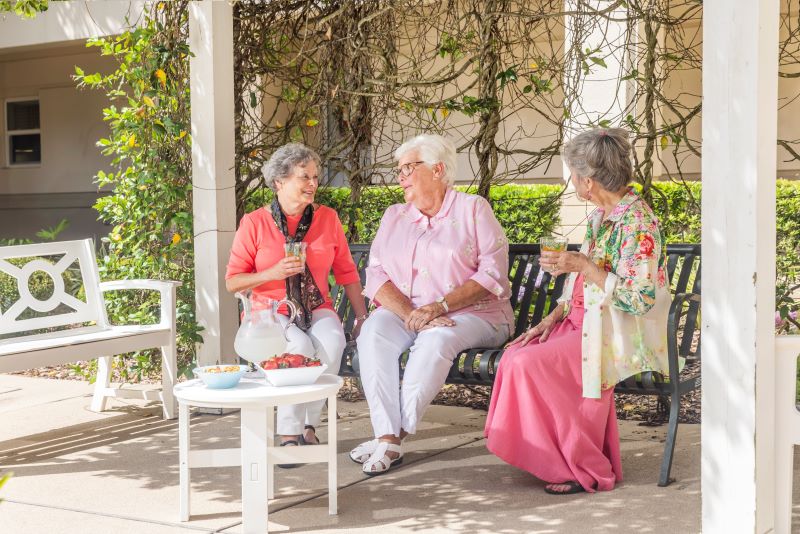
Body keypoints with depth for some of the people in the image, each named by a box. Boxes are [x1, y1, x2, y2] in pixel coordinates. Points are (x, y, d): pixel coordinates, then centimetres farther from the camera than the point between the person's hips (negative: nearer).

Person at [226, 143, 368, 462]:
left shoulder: (327, 218, 6)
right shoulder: (254, 223, -2)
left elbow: (346, 273, 10)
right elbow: (233, 282, -2)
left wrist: (362, 317, 0)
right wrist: (274, 273, -17)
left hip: (316, 309, 3)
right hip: (270, 312, -2)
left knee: (332, 341, -32)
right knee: (300, 346, -34)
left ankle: (308, 424, -17)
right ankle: (290, 433, -22)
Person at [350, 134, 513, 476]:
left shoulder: (472, 209, 4)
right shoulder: (394, 217, 17)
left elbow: (493, 273, -8)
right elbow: (376, 275, 4)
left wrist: (439, 307, -19)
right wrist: (410, 314, -16)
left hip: (471, 314, -3)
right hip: (404, 311, 4)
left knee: (436, 339, -36)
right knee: (373, 334, -28)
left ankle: (394, 436, -33)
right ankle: (387, 438, -35)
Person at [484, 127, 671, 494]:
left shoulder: (637, 222, -15)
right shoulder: (600, 216, 13)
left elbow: (639, 298, -20)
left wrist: (583, 266, -20)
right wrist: (555, 316, 4)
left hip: (619, 335, -9)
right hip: (584, 323, 9)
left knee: (530, 365, -23)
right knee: (514, 357, -10)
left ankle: (584, 469, -11)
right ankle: (558, 460, -2)